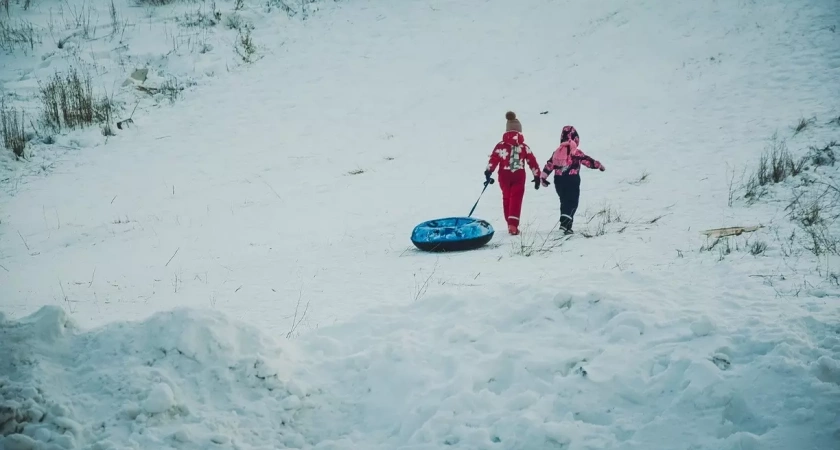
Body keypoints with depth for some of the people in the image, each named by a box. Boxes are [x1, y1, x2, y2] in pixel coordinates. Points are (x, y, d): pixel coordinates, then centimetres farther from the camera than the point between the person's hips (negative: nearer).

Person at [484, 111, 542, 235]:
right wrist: (537, 176, 12)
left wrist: (488, 172, -6)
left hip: (504, 176, 1)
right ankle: (513, 224, -18)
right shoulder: (524, 147, 2)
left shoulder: (501, 145, -1)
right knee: (516, 200, -3)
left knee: (507, 198, 18)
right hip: (519, 176, -1)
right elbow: (532, 161, 5)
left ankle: (510, 224, 27)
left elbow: (493, 159, -8)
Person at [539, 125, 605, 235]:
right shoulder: (576, 152, -10)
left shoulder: (557, 152, 7)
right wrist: (599, 165, 5)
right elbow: (588, 160, -9)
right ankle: (566, 223, -20)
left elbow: (549, 165, 7)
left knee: (564, 202, 19)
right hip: (572, 180, -6)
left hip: (559, 180, 6)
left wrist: (543, 176, 14)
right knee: (572, 203, -4)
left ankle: (564, 222, 23)